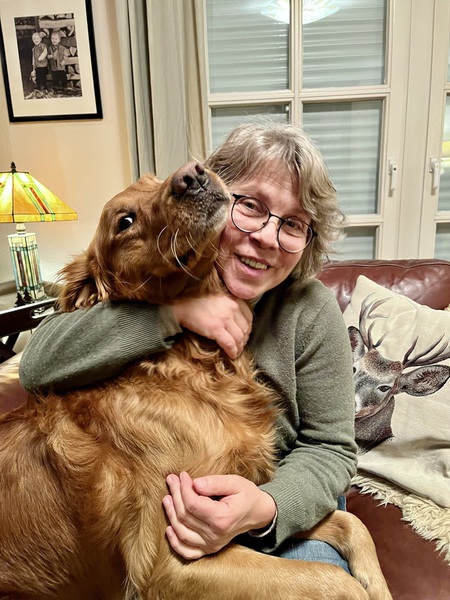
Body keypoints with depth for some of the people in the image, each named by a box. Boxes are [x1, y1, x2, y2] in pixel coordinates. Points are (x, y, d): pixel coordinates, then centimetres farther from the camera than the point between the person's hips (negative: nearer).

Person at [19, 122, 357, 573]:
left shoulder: (310, 310, -15)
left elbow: (329, 448, -9)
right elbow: (36, 365, -22)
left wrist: (264, 506, -29)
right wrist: (174, 310, -31)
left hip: (280, 506, 0)